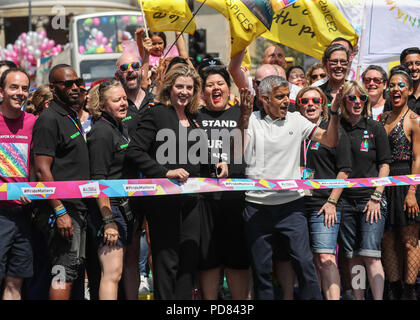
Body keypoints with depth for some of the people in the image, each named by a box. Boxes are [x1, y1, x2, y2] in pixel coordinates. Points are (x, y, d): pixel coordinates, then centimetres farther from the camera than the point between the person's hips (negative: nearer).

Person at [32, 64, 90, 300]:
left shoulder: (74, 118, 18)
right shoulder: (49, 119, -11)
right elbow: (42, 170, -18)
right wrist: (60, 212, -22)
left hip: (78, 208, 10)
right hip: (62, 210, -10)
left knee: (73, 268, 12)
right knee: (64, 271, -11)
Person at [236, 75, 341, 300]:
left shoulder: (296, 120, 6)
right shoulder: (251, 120, 1)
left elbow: (330, 141, 3)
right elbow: (237, 152, -13)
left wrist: (334, 113, -11)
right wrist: (244, 117, -23)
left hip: (291, 205, 1)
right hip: (257, 206, -1)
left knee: (304, 262, -7)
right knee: (261, 268, 6)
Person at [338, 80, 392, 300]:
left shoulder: (375, 128, 4)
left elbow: (384, 166, 3)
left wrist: (376, 197, -6)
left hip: (370, 201, -2)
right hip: (344, 200, 2)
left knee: (370, 254, -12)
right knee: (353, 257, 5)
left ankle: (378, 298, -11)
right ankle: (358, 298, 11)